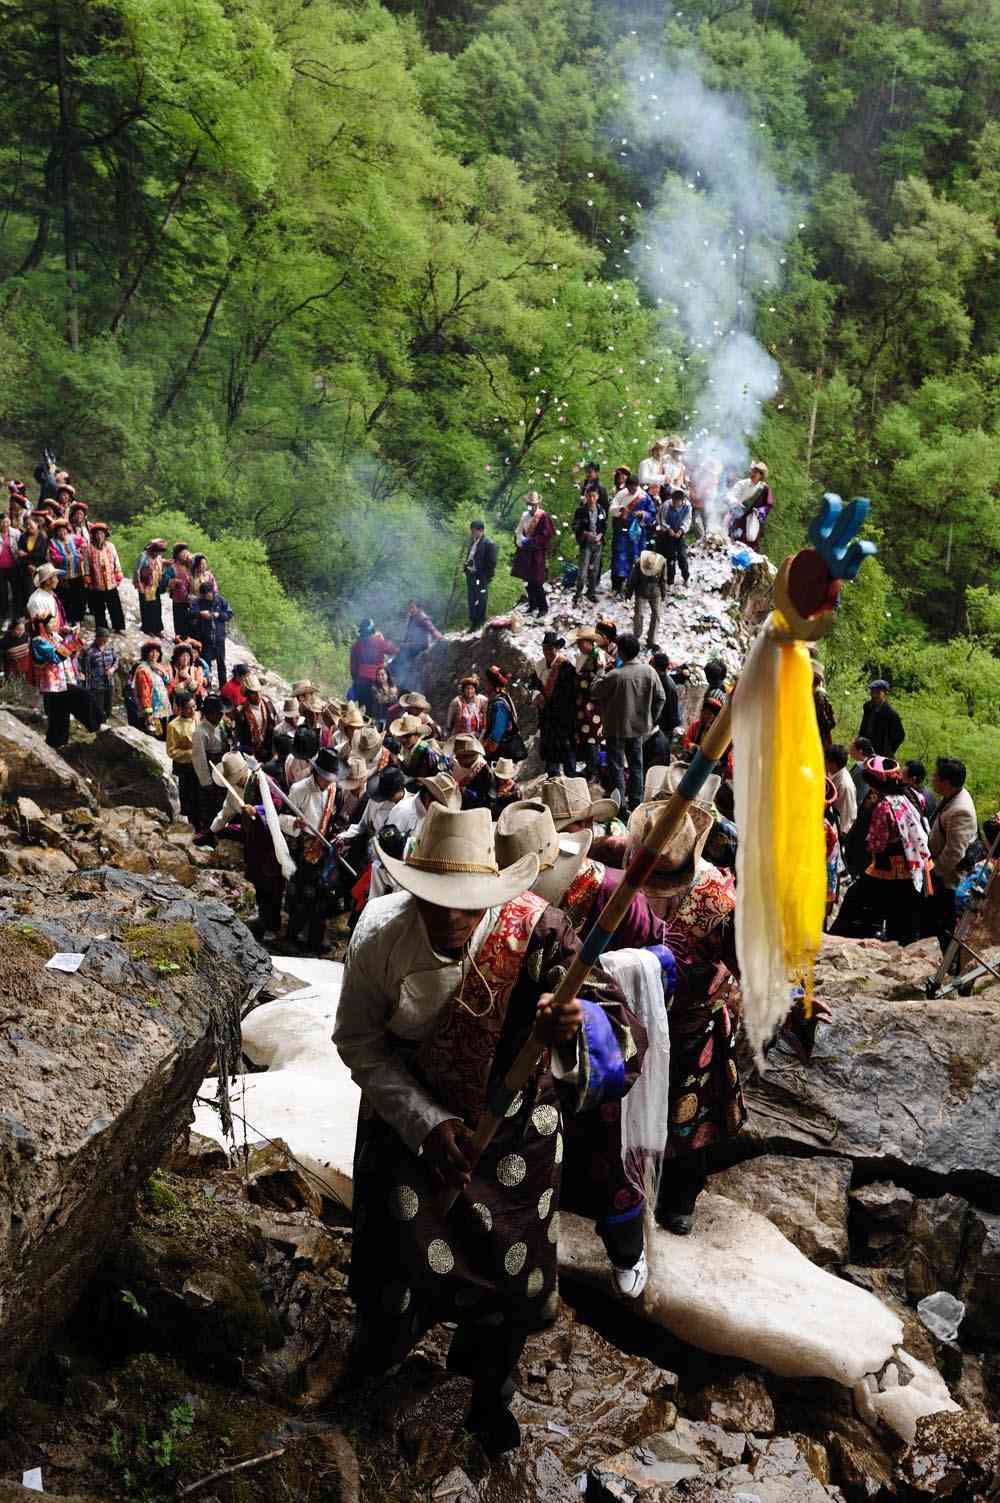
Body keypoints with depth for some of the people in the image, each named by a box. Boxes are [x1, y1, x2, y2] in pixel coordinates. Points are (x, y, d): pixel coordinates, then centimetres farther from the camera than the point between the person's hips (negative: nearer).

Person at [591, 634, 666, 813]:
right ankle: (635, 802, 21)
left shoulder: (614, 676, -23)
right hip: (639, 726, 5)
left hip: (617, 728, -4)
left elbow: (594, 693, -9)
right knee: (636, 765, 15)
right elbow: (660, 698, 0)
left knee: (616, 765, 5)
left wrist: (601, 677, 7)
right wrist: (651, 720, 11)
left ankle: (619, 803, 1)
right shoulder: (649, 672, -8)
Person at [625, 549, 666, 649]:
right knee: (638, 614, 3)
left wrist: (663, 594, 9)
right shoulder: (638, 564, -24)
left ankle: (651, 641, 9)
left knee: (656, 615, 0)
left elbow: (663, 580, -2)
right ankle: (636, 637, 21)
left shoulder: (661, 563, -19)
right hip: (641, 593, -1)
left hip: (655, 593, 1)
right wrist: (628, 593, 1)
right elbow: (632, 580, -8)